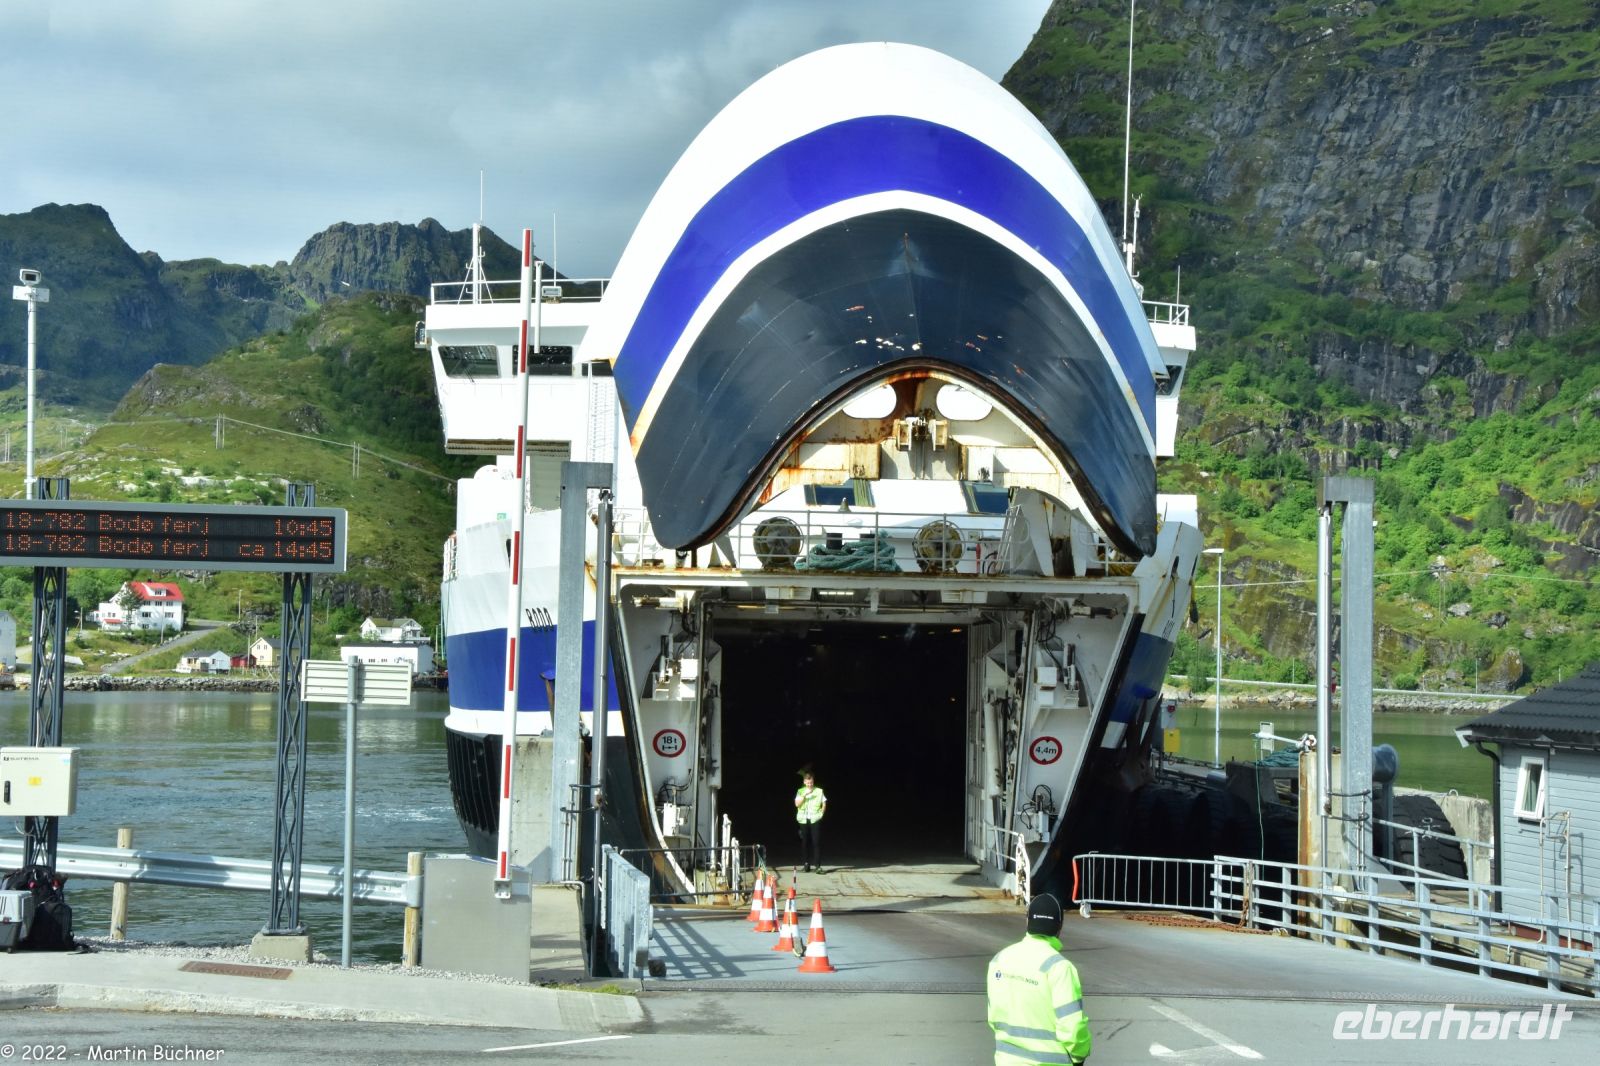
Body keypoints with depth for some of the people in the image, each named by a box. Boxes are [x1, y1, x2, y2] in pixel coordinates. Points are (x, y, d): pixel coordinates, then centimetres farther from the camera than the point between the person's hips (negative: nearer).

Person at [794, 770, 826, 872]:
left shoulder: (819, 791, 5)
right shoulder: (800, 791, 8)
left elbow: (824, 804, 9)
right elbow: (797, 804, -2)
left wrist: (821, 813, -4)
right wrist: (804, 795, -13)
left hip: (815, 820, -2)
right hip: (803, 820, 2)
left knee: (816, 842, -8)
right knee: (805, 842, 3)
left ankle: (818, 865, -10)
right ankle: (806, 864, 12)